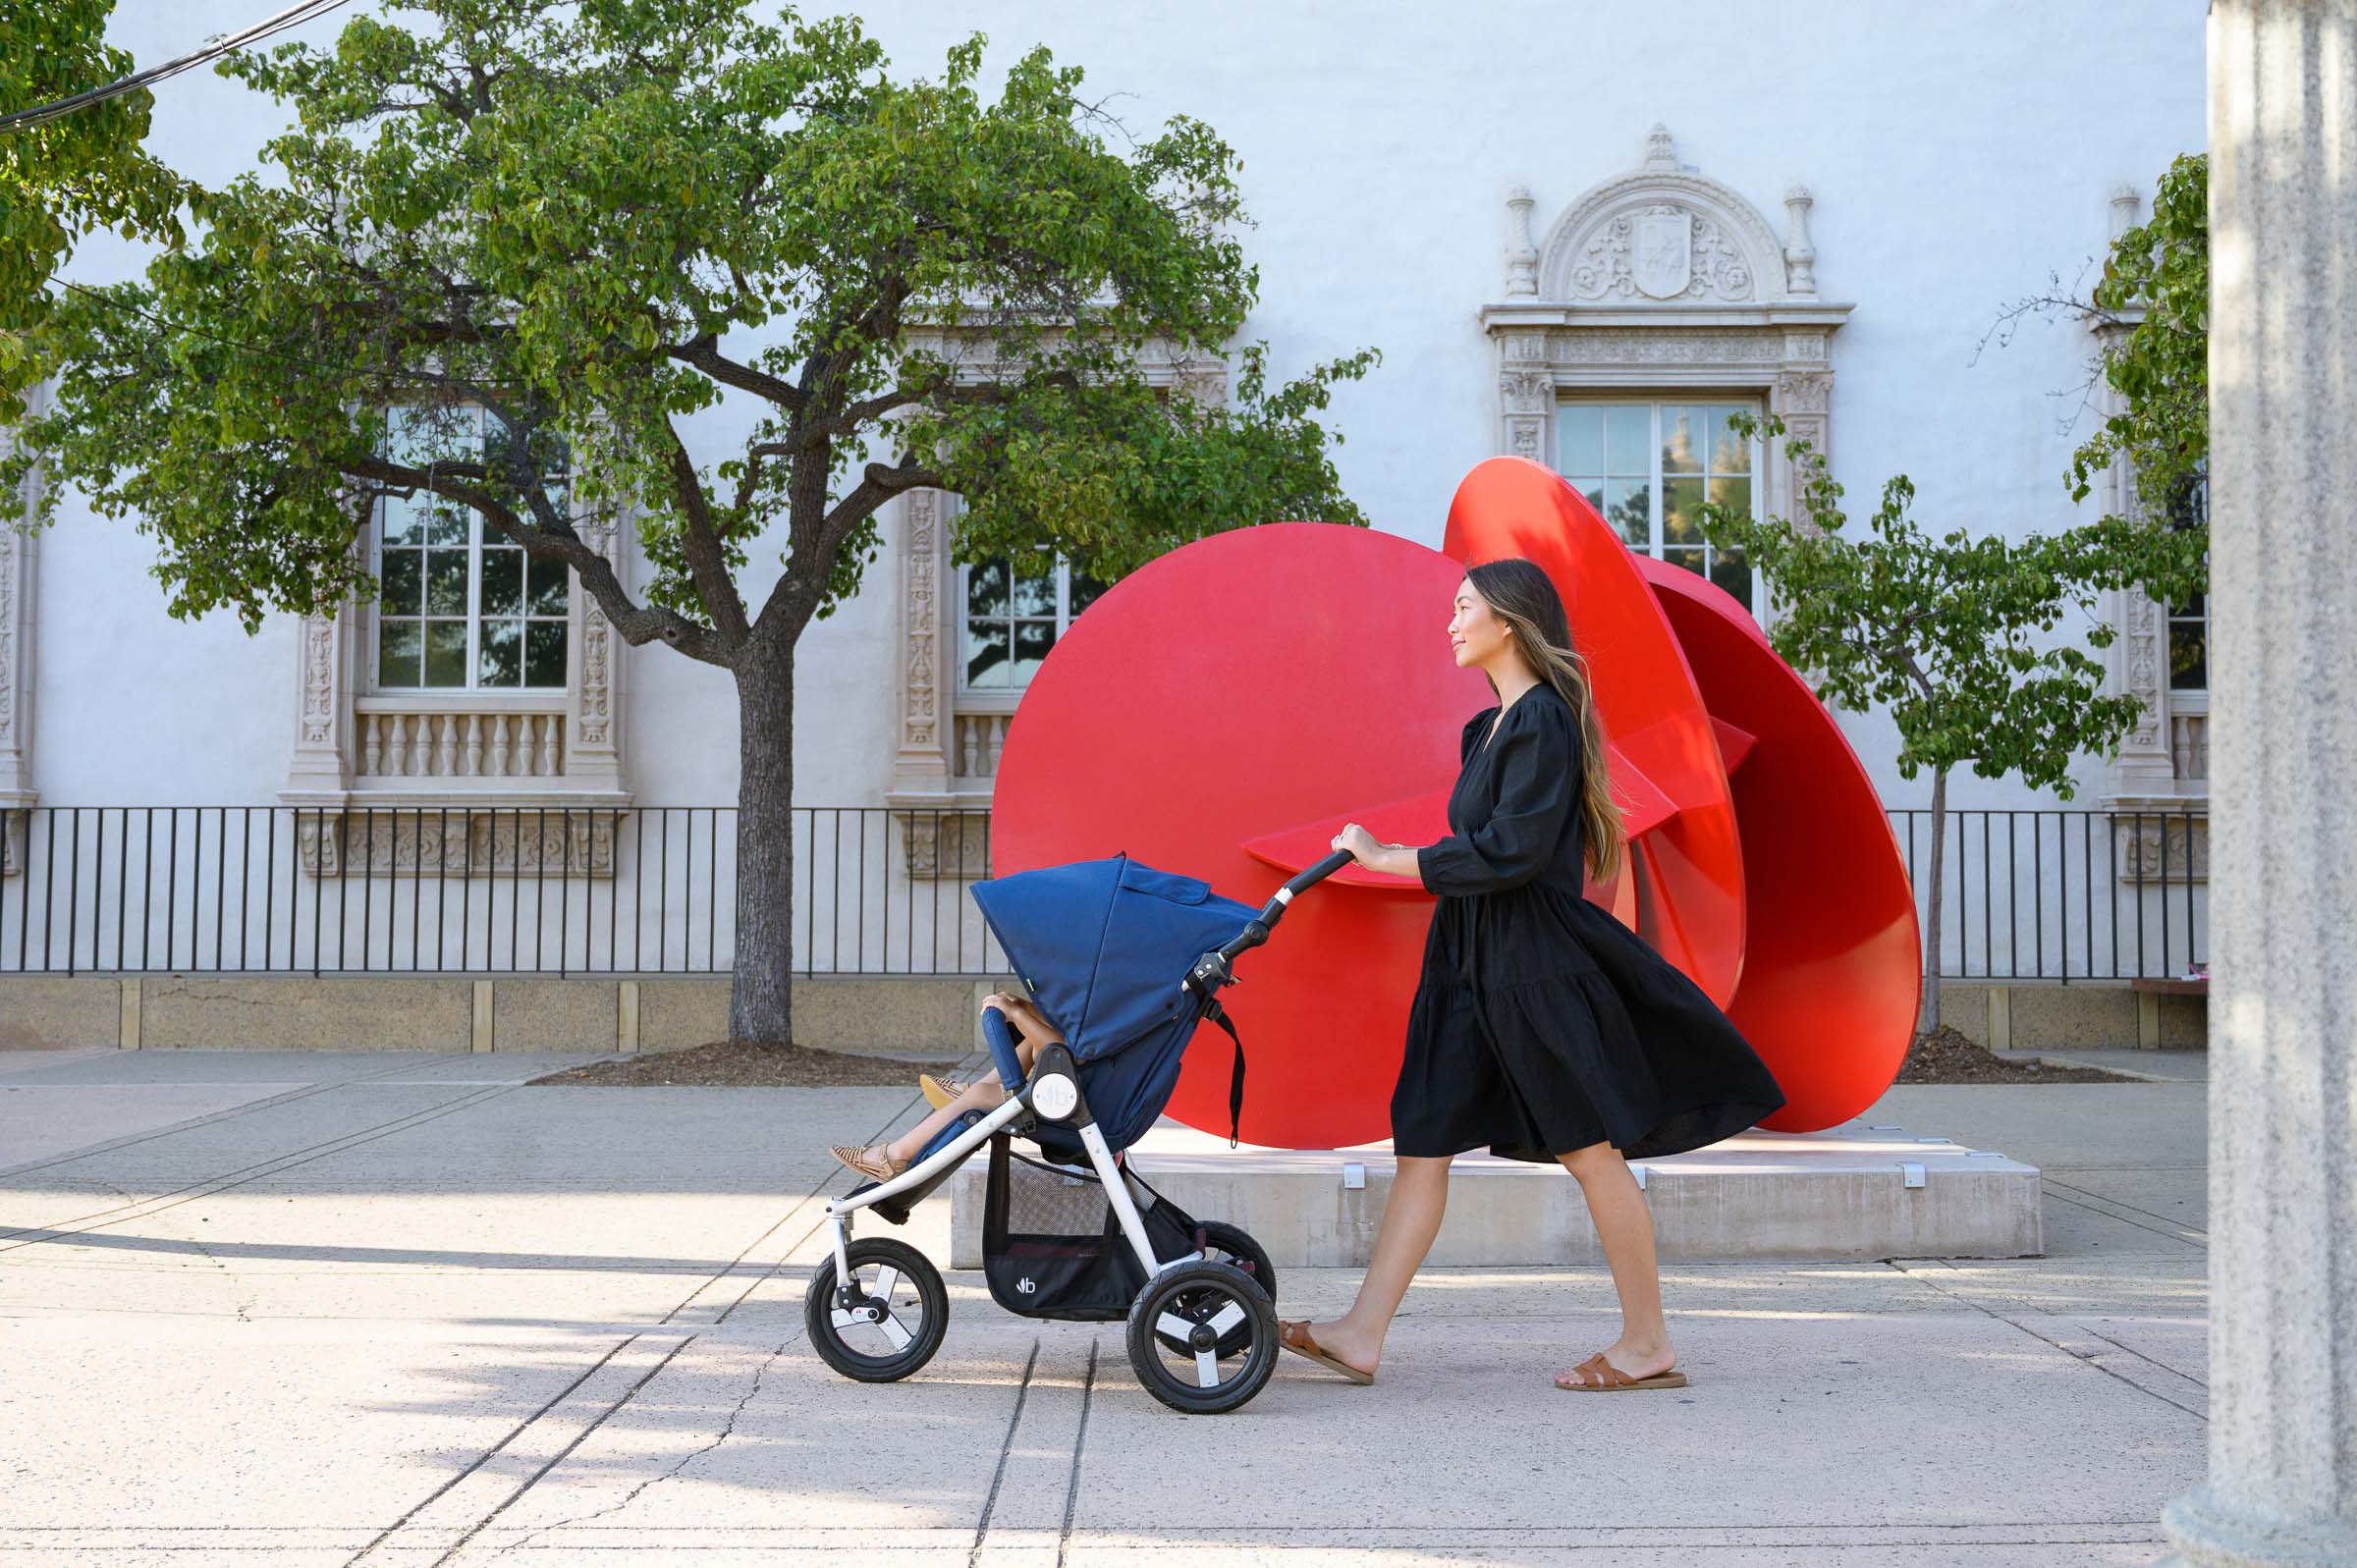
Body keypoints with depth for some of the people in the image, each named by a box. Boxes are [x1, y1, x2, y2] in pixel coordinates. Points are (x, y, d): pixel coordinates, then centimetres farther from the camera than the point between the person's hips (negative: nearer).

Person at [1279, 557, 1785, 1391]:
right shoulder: (1493, 725, 15)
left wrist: (1386, 859, -15)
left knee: (1589, 1148, 0)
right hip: (1474, 959, 10)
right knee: (1423, 1138, 5)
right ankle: (1361, 1334, 7)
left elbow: (1509, 854, -21)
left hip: (1533, 960, -10)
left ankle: (1648, 1345, 12)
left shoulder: (1543, 719, -14)